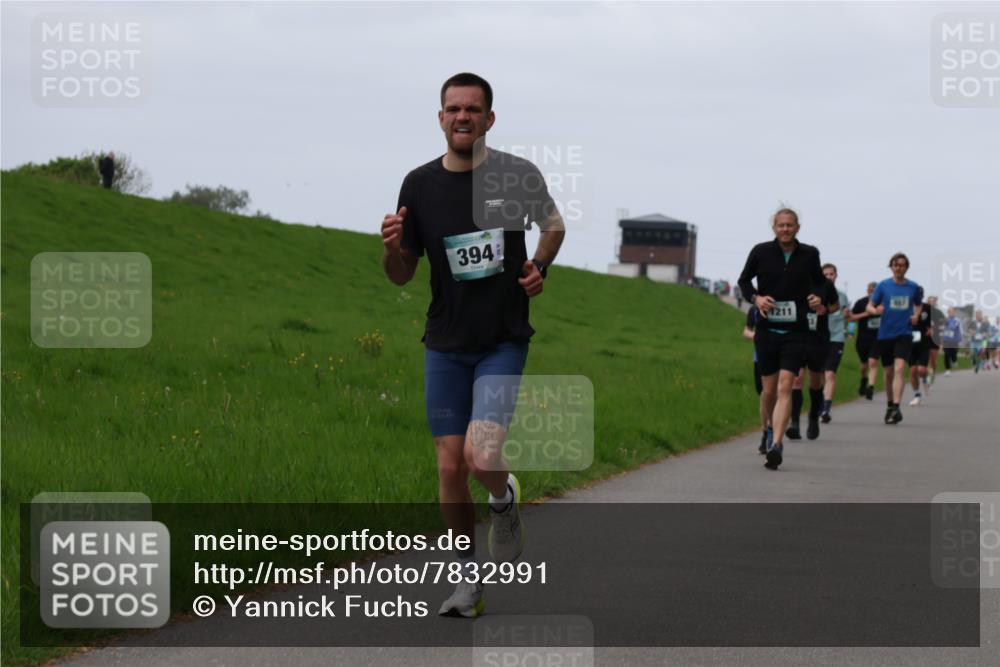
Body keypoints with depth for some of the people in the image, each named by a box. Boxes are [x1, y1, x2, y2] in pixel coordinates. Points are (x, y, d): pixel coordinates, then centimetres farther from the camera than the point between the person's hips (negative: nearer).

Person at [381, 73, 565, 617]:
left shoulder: (518, 176, -5)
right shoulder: (419, 185, -1)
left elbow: (553, 225, 17)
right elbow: (401, 275, 5)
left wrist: (539, 267, -2)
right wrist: (392, 247, -17)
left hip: (504, 342, -2)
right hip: (445, 345, 2)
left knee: (482, 458, -18)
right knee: (450, 466, 2)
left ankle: (504, 500, 19)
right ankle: (469, 579, 19)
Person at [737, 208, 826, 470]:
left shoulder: (809, 254, 2)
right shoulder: (761, 252, 0)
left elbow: (818, 280, 19)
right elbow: (744, 280, 12)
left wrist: (817, 297, -2)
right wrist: (755, 298, -7)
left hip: (795, 332, -1)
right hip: (767, 330, 1)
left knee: (785, 387, -14)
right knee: (769, 390, 7)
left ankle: (776, 446, -21)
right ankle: (773, 430, 35)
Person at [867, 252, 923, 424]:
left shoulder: (913, 287, 4)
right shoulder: (883, 286, 1)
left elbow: (918, 305, 21)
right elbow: (870, 306, 3)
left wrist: (916, 316, 0)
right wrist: (875, 310, -20)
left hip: (904, 334, -1)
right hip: (885, 334, 1)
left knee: (899, 369, -19)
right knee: (888, 373, 11)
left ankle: (896, 407, -26)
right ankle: (890, 405, 30)